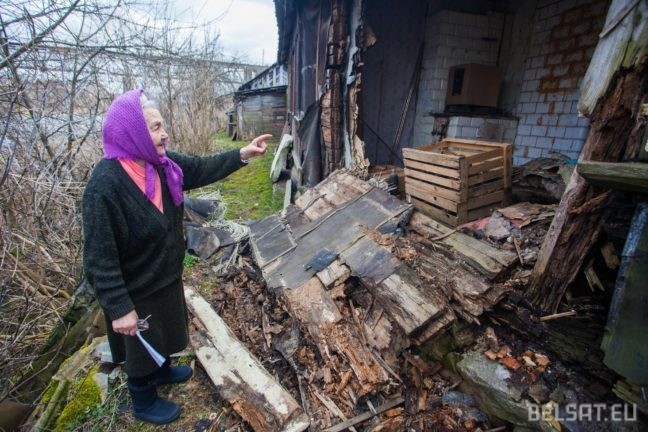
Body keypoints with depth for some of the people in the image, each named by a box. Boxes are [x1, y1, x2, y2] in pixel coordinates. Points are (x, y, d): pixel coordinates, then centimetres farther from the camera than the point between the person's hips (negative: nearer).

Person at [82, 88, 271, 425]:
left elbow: (200, 168, 4)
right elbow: (100, 258, -28)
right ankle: (144, 403, 46)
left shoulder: (160, 163, -9)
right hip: (136, 290, -7)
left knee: (165, 330, 30)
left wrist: (242, 155, -5)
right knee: (142, 345, 18)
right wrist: (119, 308, -23)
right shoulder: (105, 187, -32)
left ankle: (163, 370, 60)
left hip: (166, 275, 8)